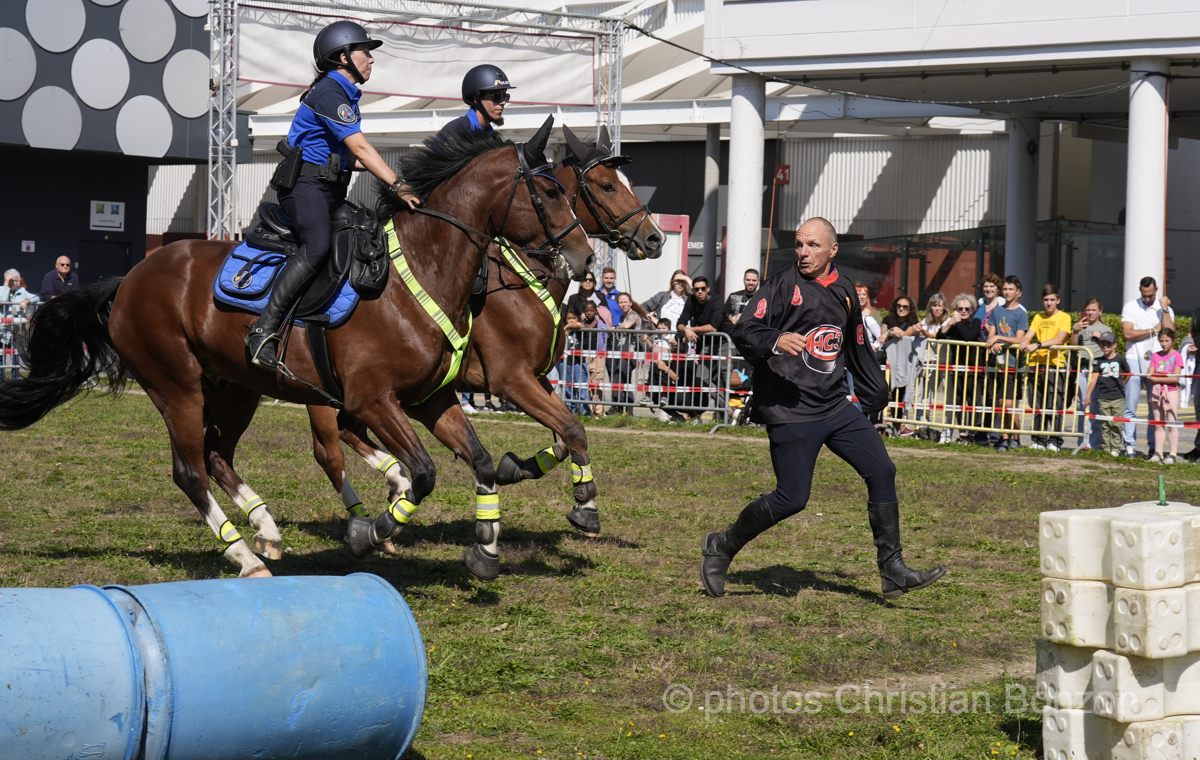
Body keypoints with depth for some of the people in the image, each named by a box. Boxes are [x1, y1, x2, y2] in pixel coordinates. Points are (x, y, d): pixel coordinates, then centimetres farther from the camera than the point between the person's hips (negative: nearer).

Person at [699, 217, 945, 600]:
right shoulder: (783, 285, -6)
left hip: (835, 406, 7)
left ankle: (893, 571, 8)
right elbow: (744, 332, -16)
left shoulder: (843, 291, 13)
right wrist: (776, 340, -36)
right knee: (791, 498, -9)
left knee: (882, 472, 2)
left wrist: (876, 395, 30)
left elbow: (857, 348, 26)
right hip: (791, 412, -7)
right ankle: (721, 547, 12)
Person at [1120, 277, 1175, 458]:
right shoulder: (1130, 307, 6)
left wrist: (1164, 309, -10)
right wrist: (1154, 329, -3)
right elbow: (1128, 333, -7)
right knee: (1131, 405, -4)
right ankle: (1130, 445, -2)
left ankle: (1153, 446, 3)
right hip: (1134, 359, -1)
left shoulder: (1165, 309, 9)